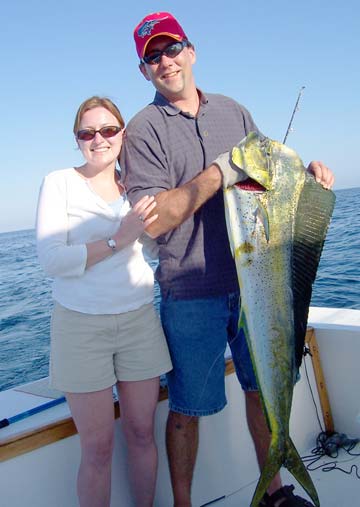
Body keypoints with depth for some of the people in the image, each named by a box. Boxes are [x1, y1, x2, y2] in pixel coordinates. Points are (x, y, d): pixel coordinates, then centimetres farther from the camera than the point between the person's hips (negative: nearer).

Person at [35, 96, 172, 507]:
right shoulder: (60, 183, -3)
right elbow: (51, 260, -14)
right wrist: (117, 241, -23)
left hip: (139, 320, 4)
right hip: (81, 326, -3)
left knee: (142, 433, 11)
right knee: (97, 447, 5)